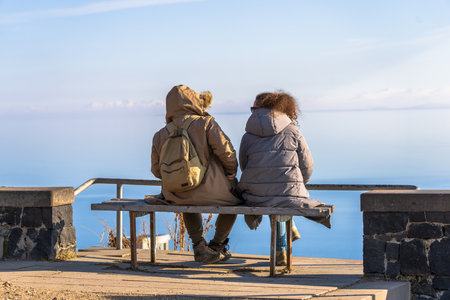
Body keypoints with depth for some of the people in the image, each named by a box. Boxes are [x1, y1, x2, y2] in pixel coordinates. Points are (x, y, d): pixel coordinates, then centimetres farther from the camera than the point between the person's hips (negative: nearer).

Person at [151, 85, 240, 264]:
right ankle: (217, 245, 35)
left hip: (176, 197, 4)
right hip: (210, 194, -4)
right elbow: (225, 150, -17)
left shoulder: (160, 136, 4)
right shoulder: (205, 123, -7)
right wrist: (231, 172, 2)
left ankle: (199, 246, 27)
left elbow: (156, 170, 8)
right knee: (233, 198, 30)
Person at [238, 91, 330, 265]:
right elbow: (307, 167, 3)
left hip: (256, 197, 2)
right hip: (290, 196, -2)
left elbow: (244, 167, 11)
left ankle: (281, 250, 38)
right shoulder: (293, 133, 1)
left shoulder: (247, 137, 3)